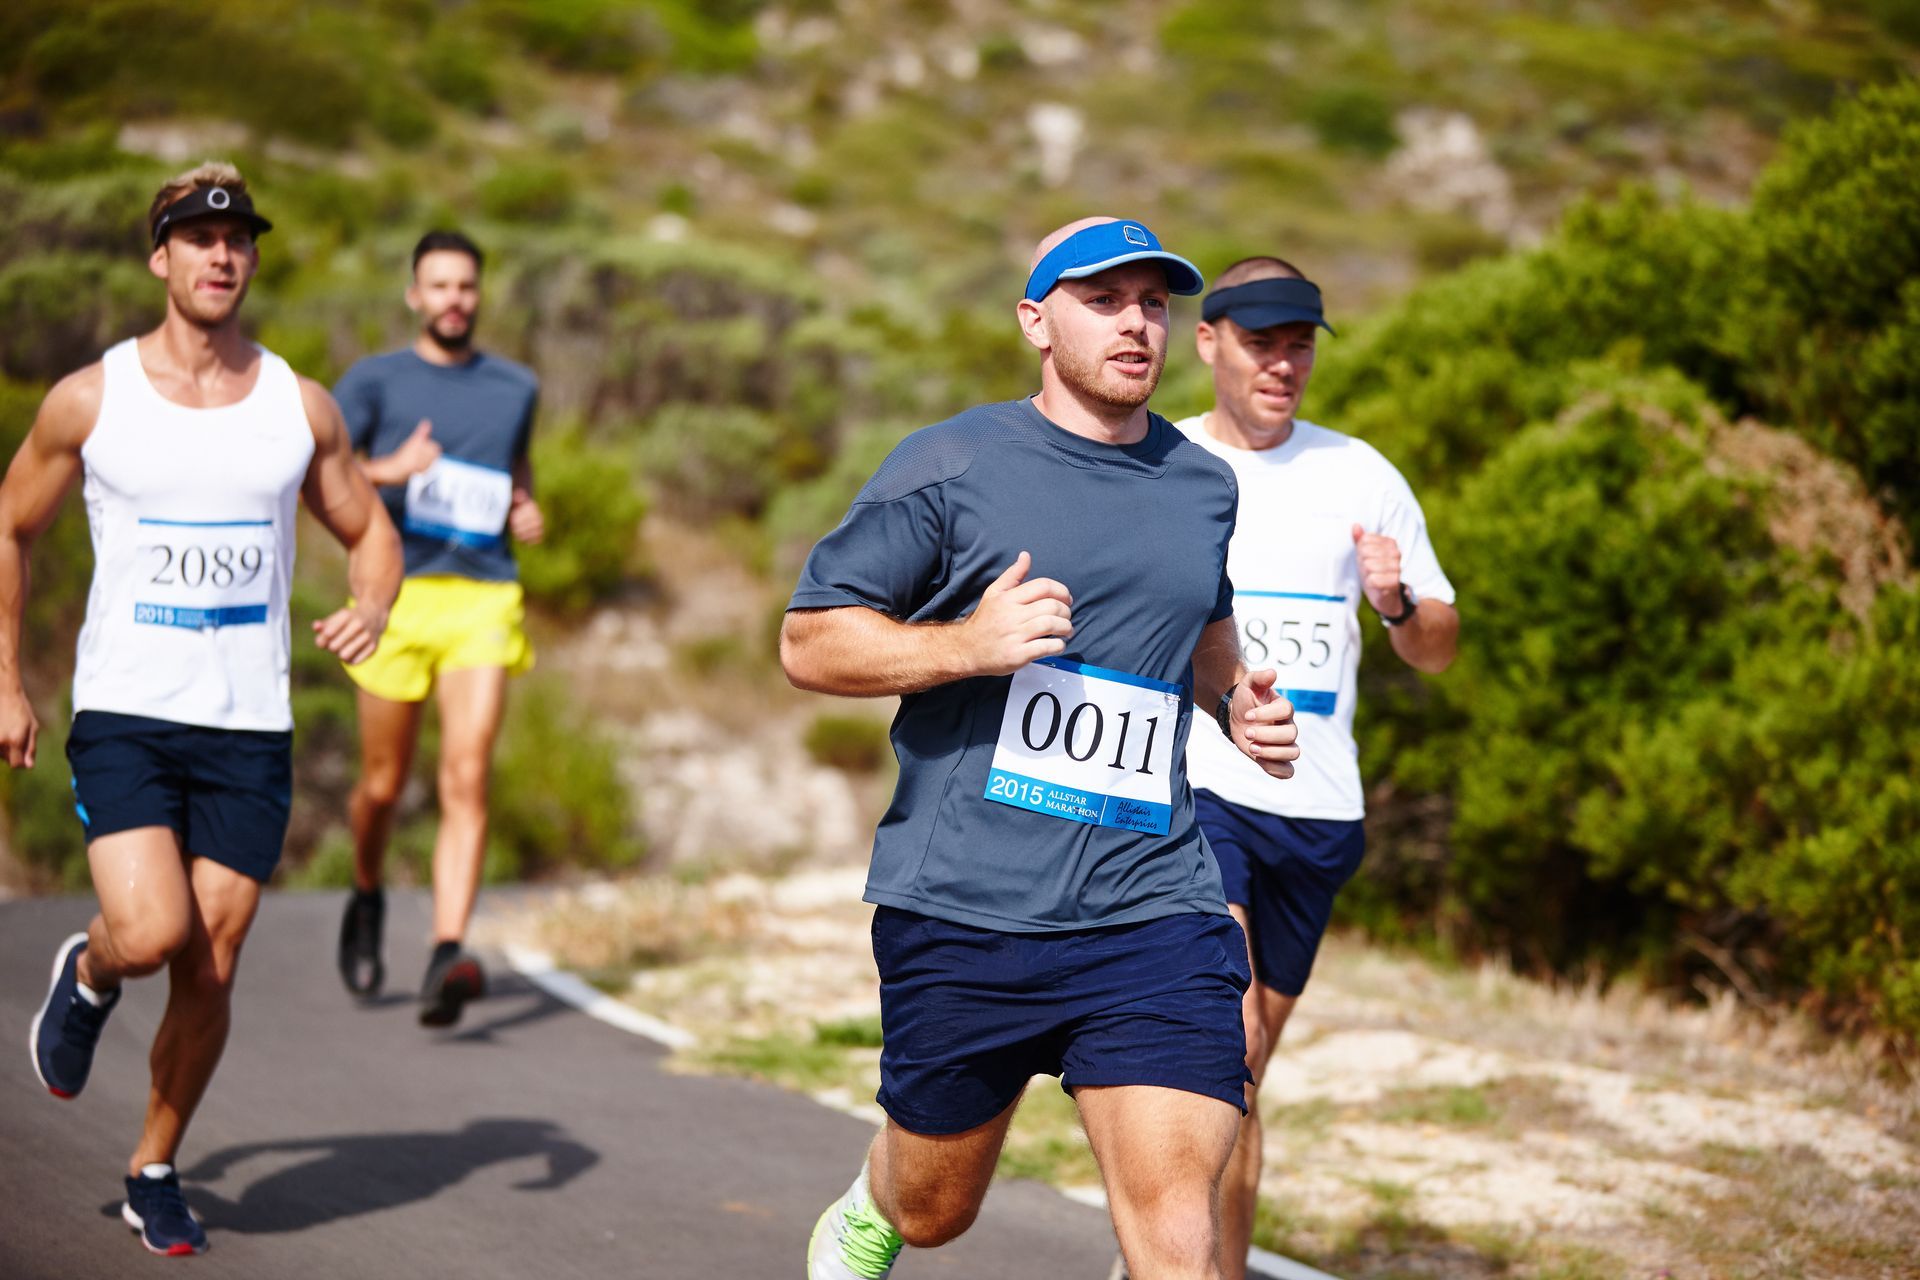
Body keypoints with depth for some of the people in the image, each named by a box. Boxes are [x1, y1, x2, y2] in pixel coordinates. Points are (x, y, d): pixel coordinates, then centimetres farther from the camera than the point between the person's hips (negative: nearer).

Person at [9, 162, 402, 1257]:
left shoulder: (302, 407, 4)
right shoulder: (90, 400, -1)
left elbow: (370, 530, 15)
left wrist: (373, 608, -8)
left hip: (251, 729, 2)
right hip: (124, 714, -2)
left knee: (210, 970, 3)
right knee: (150, 933, -20)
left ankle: (156, 1171, 23)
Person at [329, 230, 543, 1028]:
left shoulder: (515, 388, 15)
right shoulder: (376, 381, 5)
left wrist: (528, 511, 11)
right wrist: (386, 471, -23)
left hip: (483, 600, 1)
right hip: (398, 596, -1)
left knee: (467, 781, -15)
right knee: (383, 784, 8)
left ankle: (446, 961, -23)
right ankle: (366, 899, 39)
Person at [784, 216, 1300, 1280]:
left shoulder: (1205, 485, 12)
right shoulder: (951, 465, -2)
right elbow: (808, 642, -3)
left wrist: (1235, 701, 12)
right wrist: (967, 644, -18)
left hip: (1152, 916, 2)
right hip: (960, 911, -2)